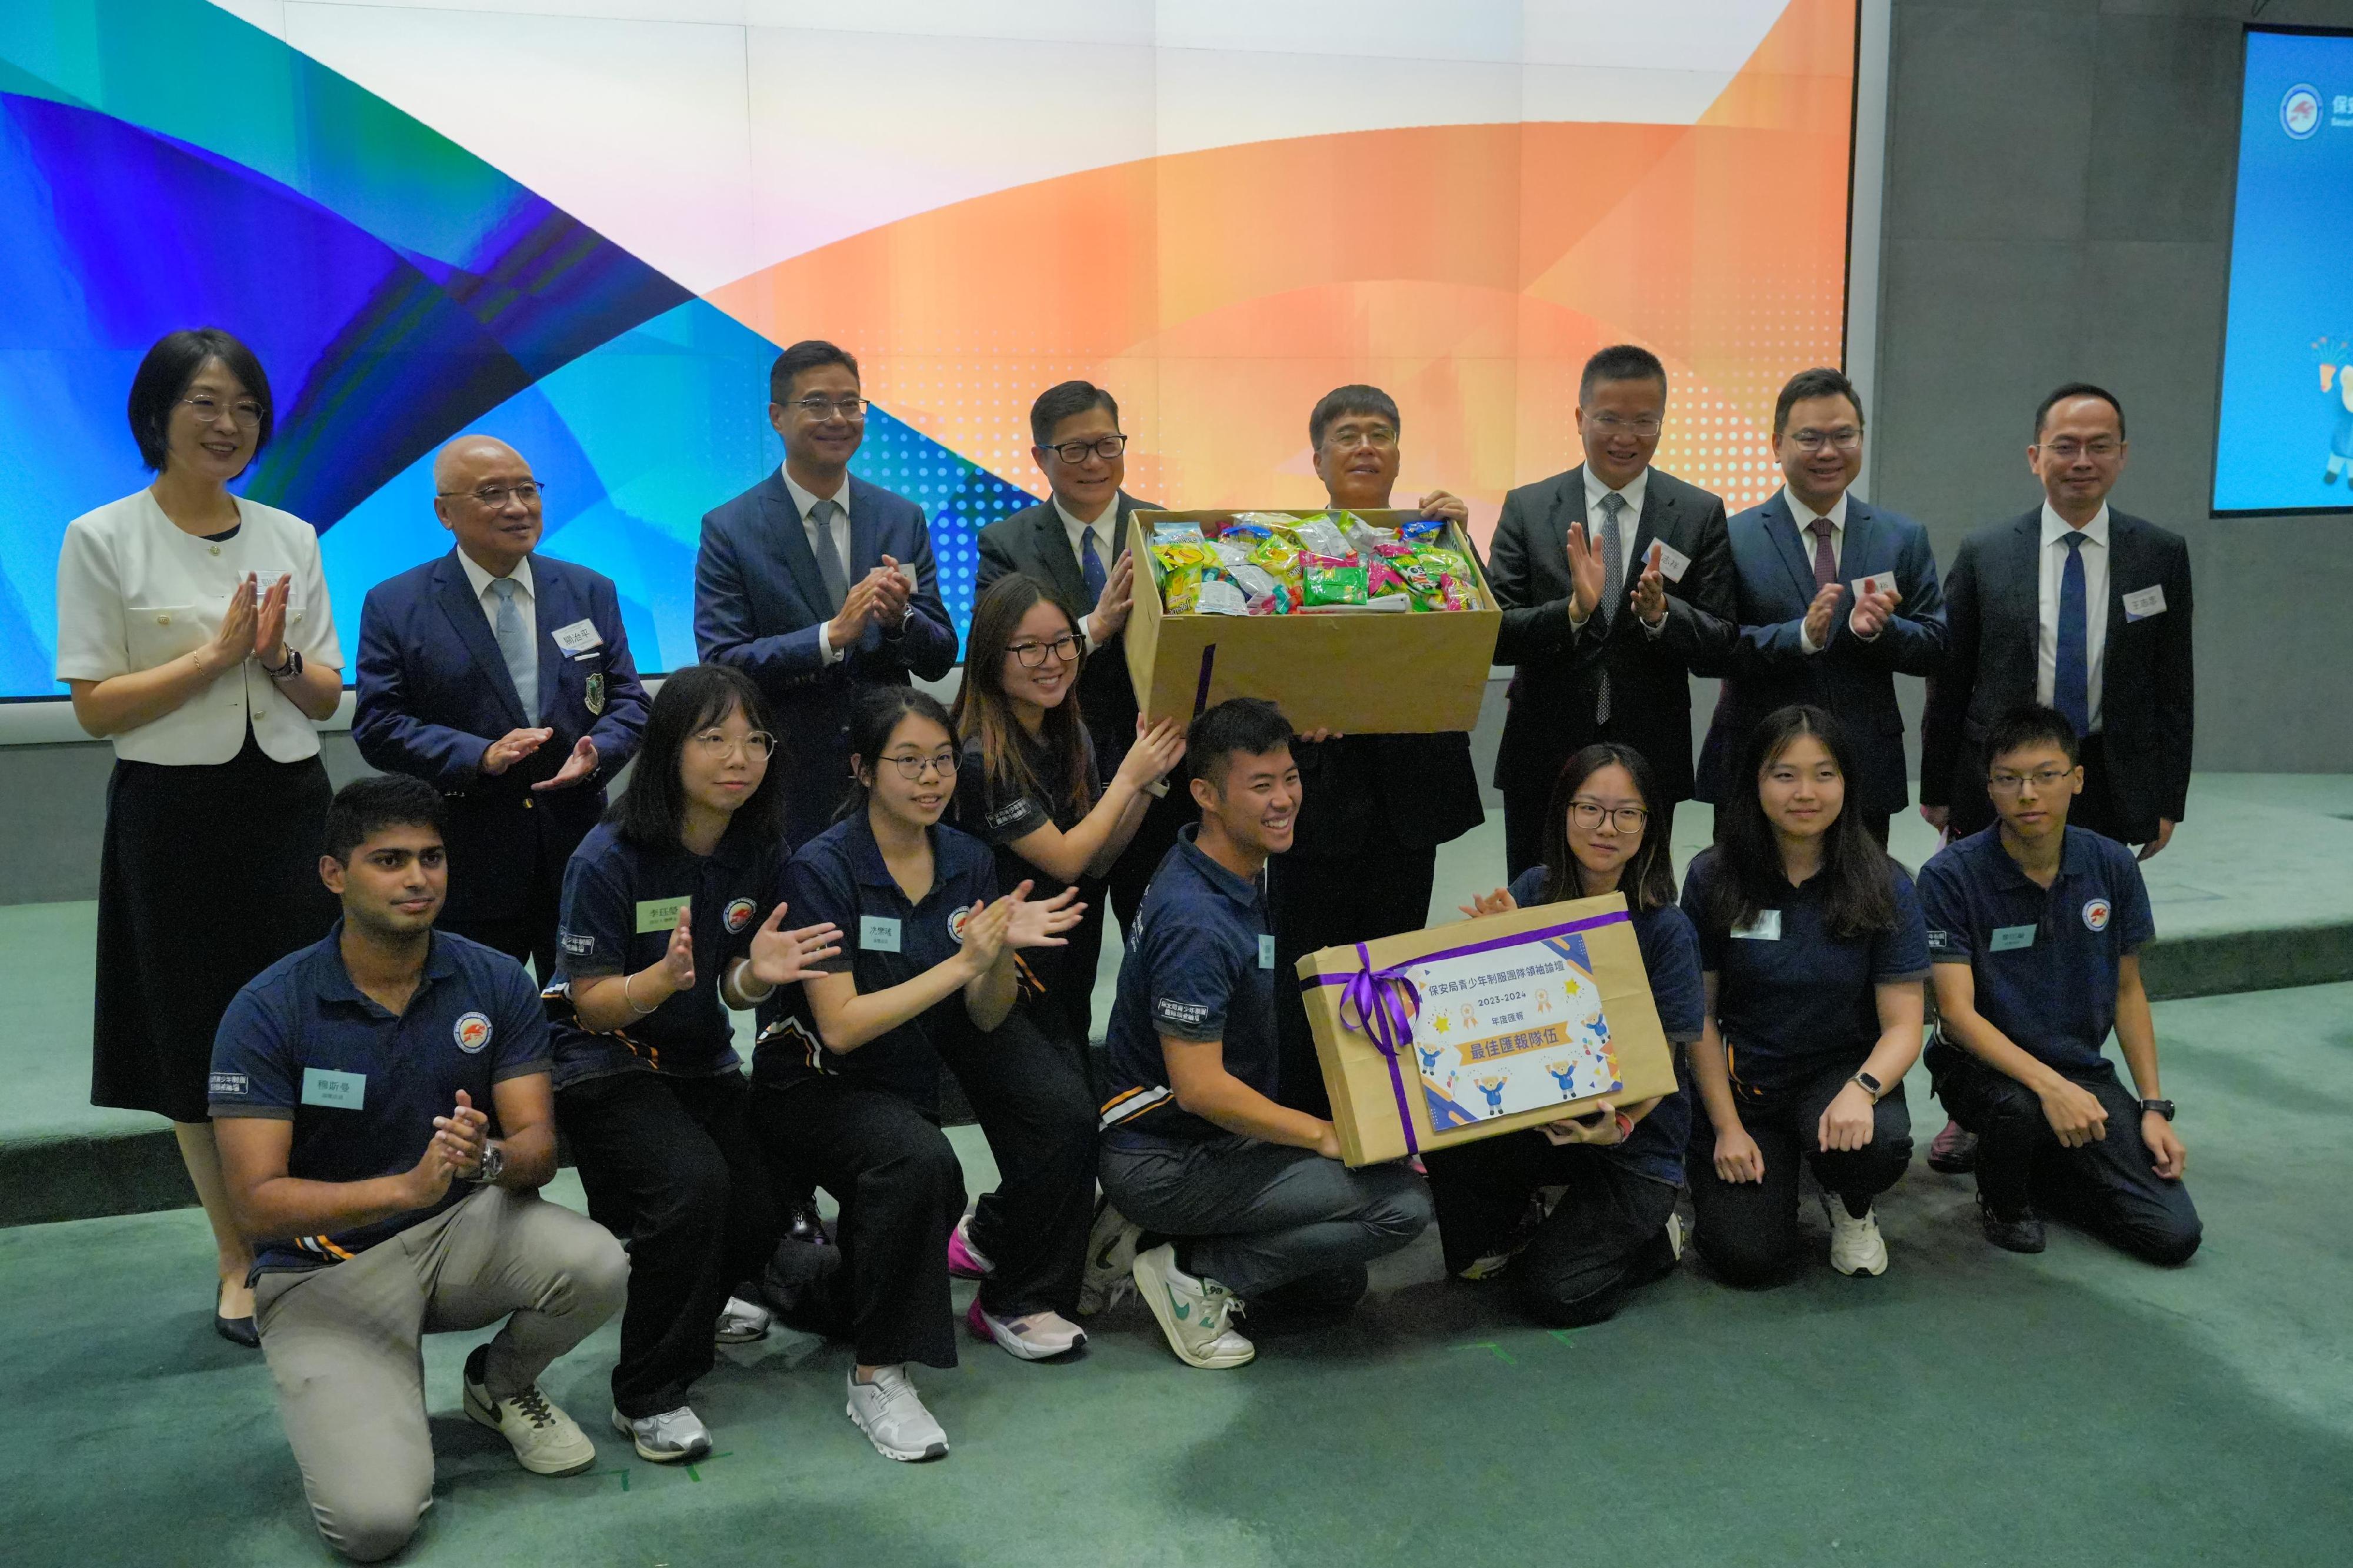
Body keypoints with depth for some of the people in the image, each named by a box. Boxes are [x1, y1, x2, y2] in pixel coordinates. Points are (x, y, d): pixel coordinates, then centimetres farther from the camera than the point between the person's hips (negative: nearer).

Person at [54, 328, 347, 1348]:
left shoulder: (291, 537, 8)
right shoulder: (102, 539, -3)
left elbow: (327, 695, 10)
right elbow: (95, 708, -7)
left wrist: (278, 656, -10)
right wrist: (217, 654, -15)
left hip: (289, 805, 3)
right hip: (175, 814, -3)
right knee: (202, 1048, 6)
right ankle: (239, 1265, 20)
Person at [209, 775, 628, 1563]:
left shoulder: (496, 982, -7)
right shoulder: (267, 1010, -15)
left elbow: (538, 1147, -9)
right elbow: (256, 1203, -19)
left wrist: (489, 1157, -34)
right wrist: (408, 1186, -35)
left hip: (461, 1232, 3)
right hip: (325, 1268, -3)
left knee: (597, 1265, -29)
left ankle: (502, 1383, 7)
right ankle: (355, 1402, 14)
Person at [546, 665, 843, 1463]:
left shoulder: (759, 851, -5)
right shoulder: (609, 859, -21)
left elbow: (734, 990, 2)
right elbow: (592, 1006, -15)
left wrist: (758, 974, -22)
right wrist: (669, 976, -36)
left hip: (701, 1061, 6)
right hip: (602, 1067, -6)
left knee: (761, 1215, -8)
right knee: (693, 1181, -30)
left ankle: (693, 1301, 31)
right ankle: (646, 1396, -10)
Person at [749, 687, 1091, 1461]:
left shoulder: (968, 860, -1)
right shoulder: (823, 868, -18)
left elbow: (987, 1020, 0)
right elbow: (841, 1027, -24)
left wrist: (1003, 948, -21)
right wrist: (961, 962, -28)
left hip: (913, 1075, 6)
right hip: (815, 1085, -6)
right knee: (917, 1161, -34)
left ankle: (1012, 1302, 15)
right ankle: (876, 1374, -17)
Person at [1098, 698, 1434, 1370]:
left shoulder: (1241, 873, 2)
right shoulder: (1196, 923, -27)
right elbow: (1200, 1087, -28)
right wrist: (1326, 1135, -18)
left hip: (1212, 1139, 10)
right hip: (1166, 1158, -10)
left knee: (1334, 1285, 21)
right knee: (1403, 1201, -16)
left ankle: (1161, 1243, 15)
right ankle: (1195, 1273, -7)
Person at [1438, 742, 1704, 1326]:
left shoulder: (1666, 931, -14)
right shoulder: (1531, 894, -4)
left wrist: (1619, 1123, -32)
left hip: (1635, 1140, -3)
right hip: (1541, 1115, 4)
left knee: (1554, 1294, -19)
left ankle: (1652, 1234, 14)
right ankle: (1513, 1221, 6)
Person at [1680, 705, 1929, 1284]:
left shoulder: (1885, 887, -8)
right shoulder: (1712, 878, -8)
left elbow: (1903, 1025, -8)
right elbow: (1698, 1013, -3)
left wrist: (1862, 1088, -29)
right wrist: (1727, 1127, -9)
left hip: (1842, 1069, 0)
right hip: (1742, 1082, 0)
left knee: (1880, 1143, -34)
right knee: (1748, 1258, -16)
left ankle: (1850, 1207, 4)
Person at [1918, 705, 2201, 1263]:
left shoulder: (2113, 866, -2)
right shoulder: (1951, 876, -16)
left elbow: (2128, 991, 8)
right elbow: (1957, 1011, -20)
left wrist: (2155, 1107, 1)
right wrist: (2048, 1085, -33)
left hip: (2082, 1069, 4)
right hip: (1984, 1064, -4)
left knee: (2174, 1234, -11)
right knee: (2019, 1107, -39)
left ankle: (2041, 1172, 18)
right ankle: (2003, 1198, -3)